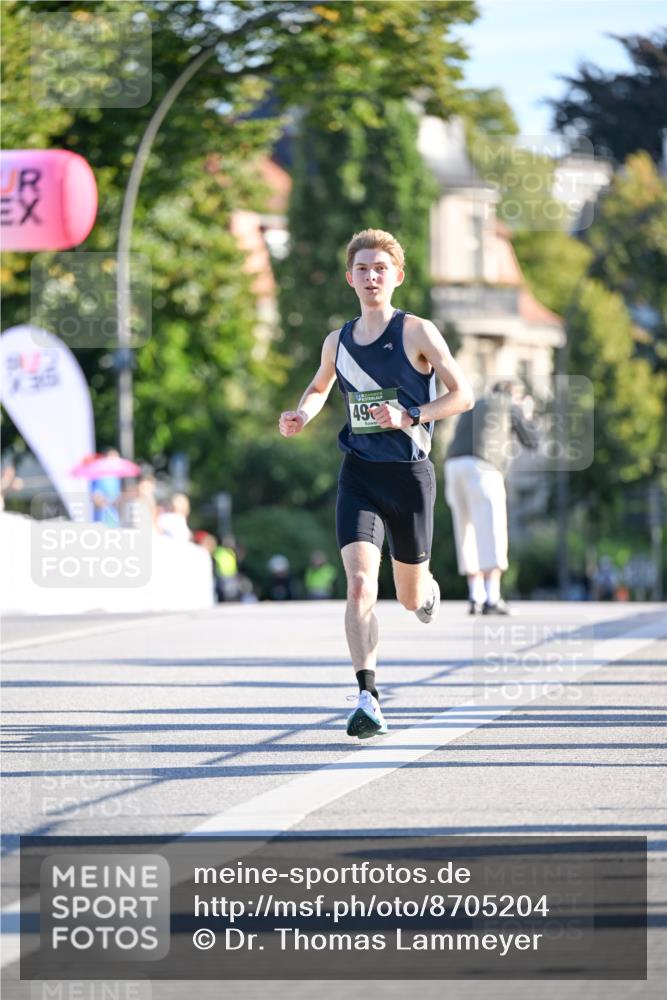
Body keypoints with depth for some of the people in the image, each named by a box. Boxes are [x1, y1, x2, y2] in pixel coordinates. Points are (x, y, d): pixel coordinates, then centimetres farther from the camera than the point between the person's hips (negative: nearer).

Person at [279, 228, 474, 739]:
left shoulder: (417, 332, -5)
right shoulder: (338, 342, 8)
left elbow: (463, 394, -4)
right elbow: (320, 387, 28)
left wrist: (410, 417, -18)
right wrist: (302, 416, 5)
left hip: (409, 473, -2)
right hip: (359, 474, 2)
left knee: (410, 597, 10)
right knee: (359, 584, -18)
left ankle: (429, 590, 50)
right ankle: (369, 700, -21)